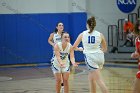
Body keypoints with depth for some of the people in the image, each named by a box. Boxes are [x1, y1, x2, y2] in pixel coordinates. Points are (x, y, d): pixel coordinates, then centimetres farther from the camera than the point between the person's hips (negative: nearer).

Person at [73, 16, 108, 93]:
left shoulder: (82, 34, 2)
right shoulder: (100, 35, 5)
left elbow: (74, 47, 10)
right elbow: (105, 49, 14)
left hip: (90, 57, -3)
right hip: (99, 57, 4)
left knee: (99, 80, -7)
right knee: (91, 78, 22)